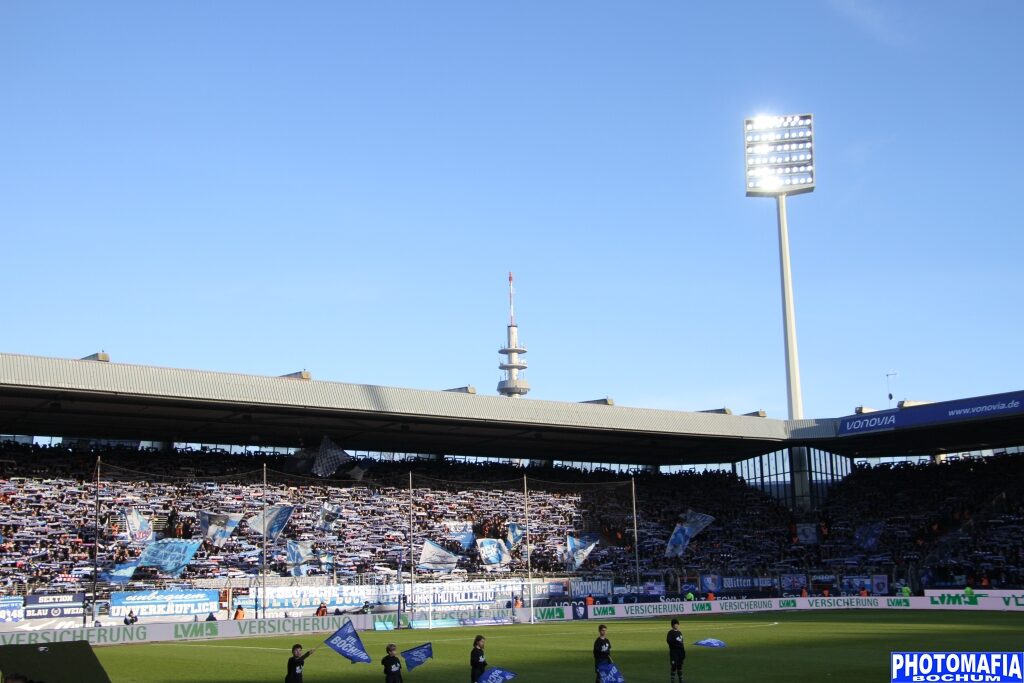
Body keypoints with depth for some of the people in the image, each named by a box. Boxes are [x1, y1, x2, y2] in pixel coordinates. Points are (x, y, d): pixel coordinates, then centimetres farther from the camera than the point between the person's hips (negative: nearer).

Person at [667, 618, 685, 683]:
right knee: (673, 665, -8)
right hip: (673, 651, -7)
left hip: (680, 651, 7)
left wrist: (684, 652, 15)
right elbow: (668, 640, -19)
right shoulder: (671, 633, -7)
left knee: (679, 665, 13)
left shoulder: (679, 632, 15)